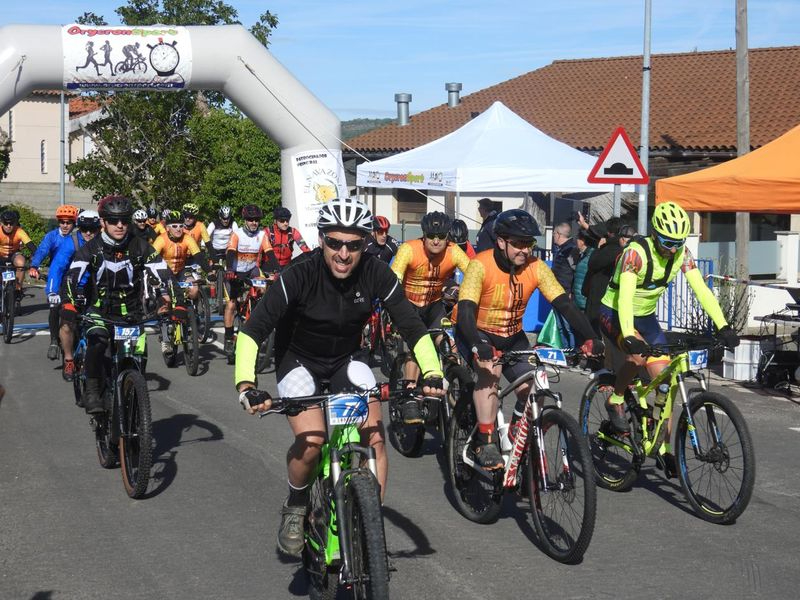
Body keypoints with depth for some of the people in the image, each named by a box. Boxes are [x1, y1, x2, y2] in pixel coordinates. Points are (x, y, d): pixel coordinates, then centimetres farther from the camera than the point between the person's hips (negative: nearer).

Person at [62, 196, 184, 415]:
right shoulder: (91, 249, -12)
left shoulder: (140, 247, -10)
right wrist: (69, 305, -43)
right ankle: (92, 392, -19)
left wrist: (178, 304, -31)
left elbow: (165, 275, -16)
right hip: (99, 311, -1)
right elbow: (73, 276, -25)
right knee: (97, 342, -30)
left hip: (131, 314, 1)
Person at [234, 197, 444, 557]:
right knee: (311, 440, -24)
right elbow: (253, 330, -29)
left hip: (346, 360, 3)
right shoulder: (300, 275, -28)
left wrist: (432, 374, -30)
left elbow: (412, 327, -14)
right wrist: (245, 383, -42)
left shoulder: (376, 274, -20)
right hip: (299, 361, -3)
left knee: (374, 434, -15)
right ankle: (295, 508, 4)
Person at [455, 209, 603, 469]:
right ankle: (486, 444, -24)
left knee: (532, 391, -12)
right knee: (489, 373, -32)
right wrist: (479, 347, -52)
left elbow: (565, 304, -18)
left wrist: (591, 338, -32)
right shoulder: (481, 265, -25)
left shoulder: (536, 267, -15)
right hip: (478, 333, -4)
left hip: (512, 337, 4)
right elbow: (465, 311, -34)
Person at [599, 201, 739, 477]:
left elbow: (701, 290, -15)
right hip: (615, 313, -6)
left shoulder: (681, 254, -11)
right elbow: (625, 297, -38)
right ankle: (615, 400, -6)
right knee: (637, 355, -35)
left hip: (646, 317, 6)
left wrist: (723, 327, -28)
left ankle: (664, 449, 5)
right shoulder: (636, 252, -28)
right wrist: (629, 336, -51)